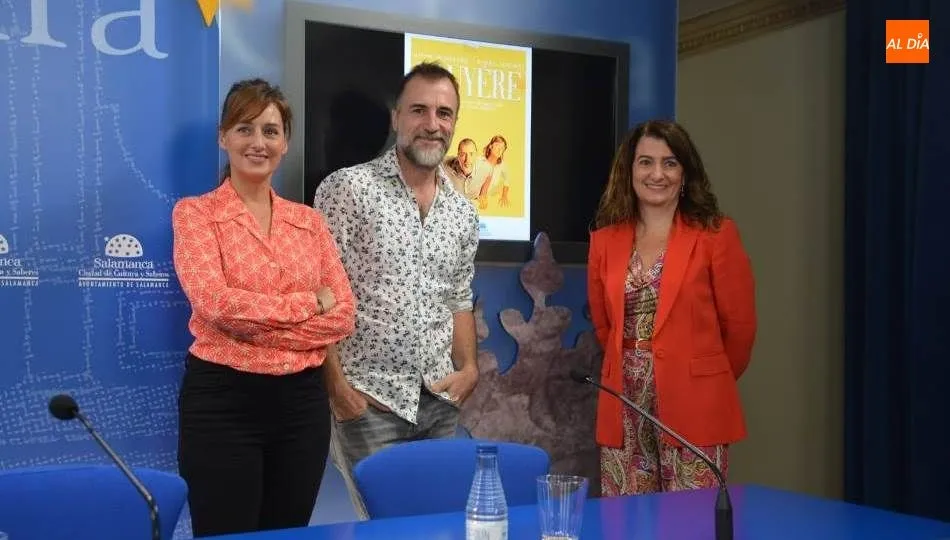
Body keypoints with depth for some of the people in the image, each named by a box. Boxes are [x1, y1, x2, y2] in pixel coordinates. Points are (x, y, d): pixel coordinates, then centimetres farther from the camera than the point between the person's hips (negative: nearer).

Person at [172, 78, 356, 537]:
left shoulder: (309, 221, 10)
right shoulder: (195, 213, -1)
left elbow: (343, 315, 0)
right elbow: (217, 303, -16)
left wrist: (259, 325, -12)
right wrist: (309, 304, -9)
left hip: (302, 400, 4)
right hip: (223, 400, -4)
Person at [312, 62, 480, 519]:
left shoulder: (463, 213, 10)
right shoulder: (347, 188, -8)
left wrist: (468, 367, 4)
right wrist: (337, 384, -15)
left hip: (439, 403, 6)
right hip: (368, 399, -5)